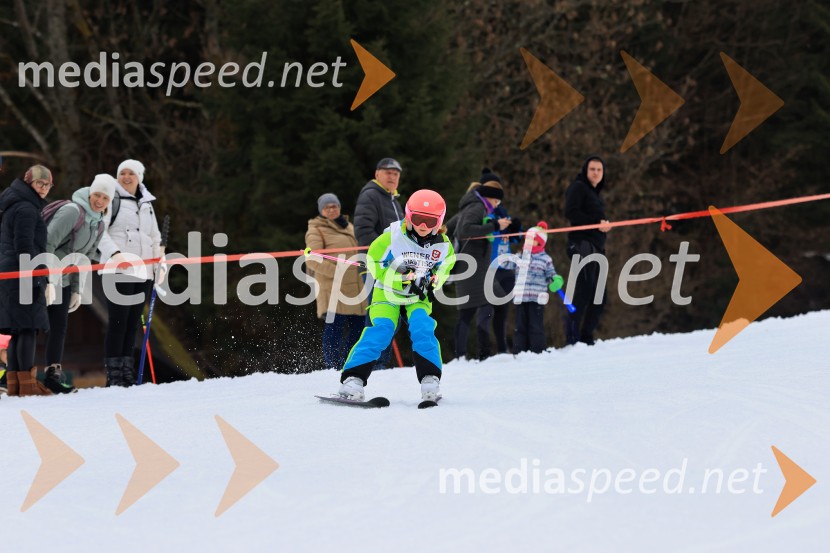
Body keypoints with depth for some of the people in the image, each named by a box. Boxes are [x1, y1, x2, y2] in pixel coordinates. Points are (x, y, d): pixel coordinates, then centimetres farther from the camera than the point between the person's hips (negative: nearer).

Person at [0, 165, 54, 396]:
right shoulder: (26, 209, -11)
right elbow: (24, 247, -18)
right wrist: (34, 280, -19)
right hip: (22, 278, -10)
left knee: (20, 330, 10)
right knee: (28, 328, -11)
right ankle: (27, 383, -15)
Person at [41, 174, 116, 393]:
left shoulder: (99, 224, 10)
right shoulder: (72, 211, -17)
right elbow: (48, 243, -22)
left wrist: (77, 290, 11)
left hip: (62, 280, 8)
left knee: (59, 328, 5)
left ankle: (53, 375, 9)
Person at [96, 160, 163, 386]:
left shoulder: (147, 204, 20)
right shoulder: (112, 200, 1)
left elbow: (155, 238, 25)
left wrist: (160, 265, 13)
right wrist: (114, 253, -25)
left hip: (143, 272, 6)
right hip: (118, 271, -6)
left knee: (133, 323, 5)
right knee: (118, 322, -9)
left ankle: (127, 372, 8)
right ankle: (114, 374, -8)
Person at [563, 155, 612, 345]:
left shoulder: (595, 193, 26)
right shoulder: (578, 187, 0)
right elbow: (571, 212, -13)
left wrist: (604, 225, 4)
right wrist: (597, 223, -15)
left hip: (597, 247, 9)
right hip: (582, 244, -9)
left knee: (599, 297, 6)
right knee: (583, 292, -18)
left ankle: (586, 337, 9)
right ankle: (572, 337, -20)